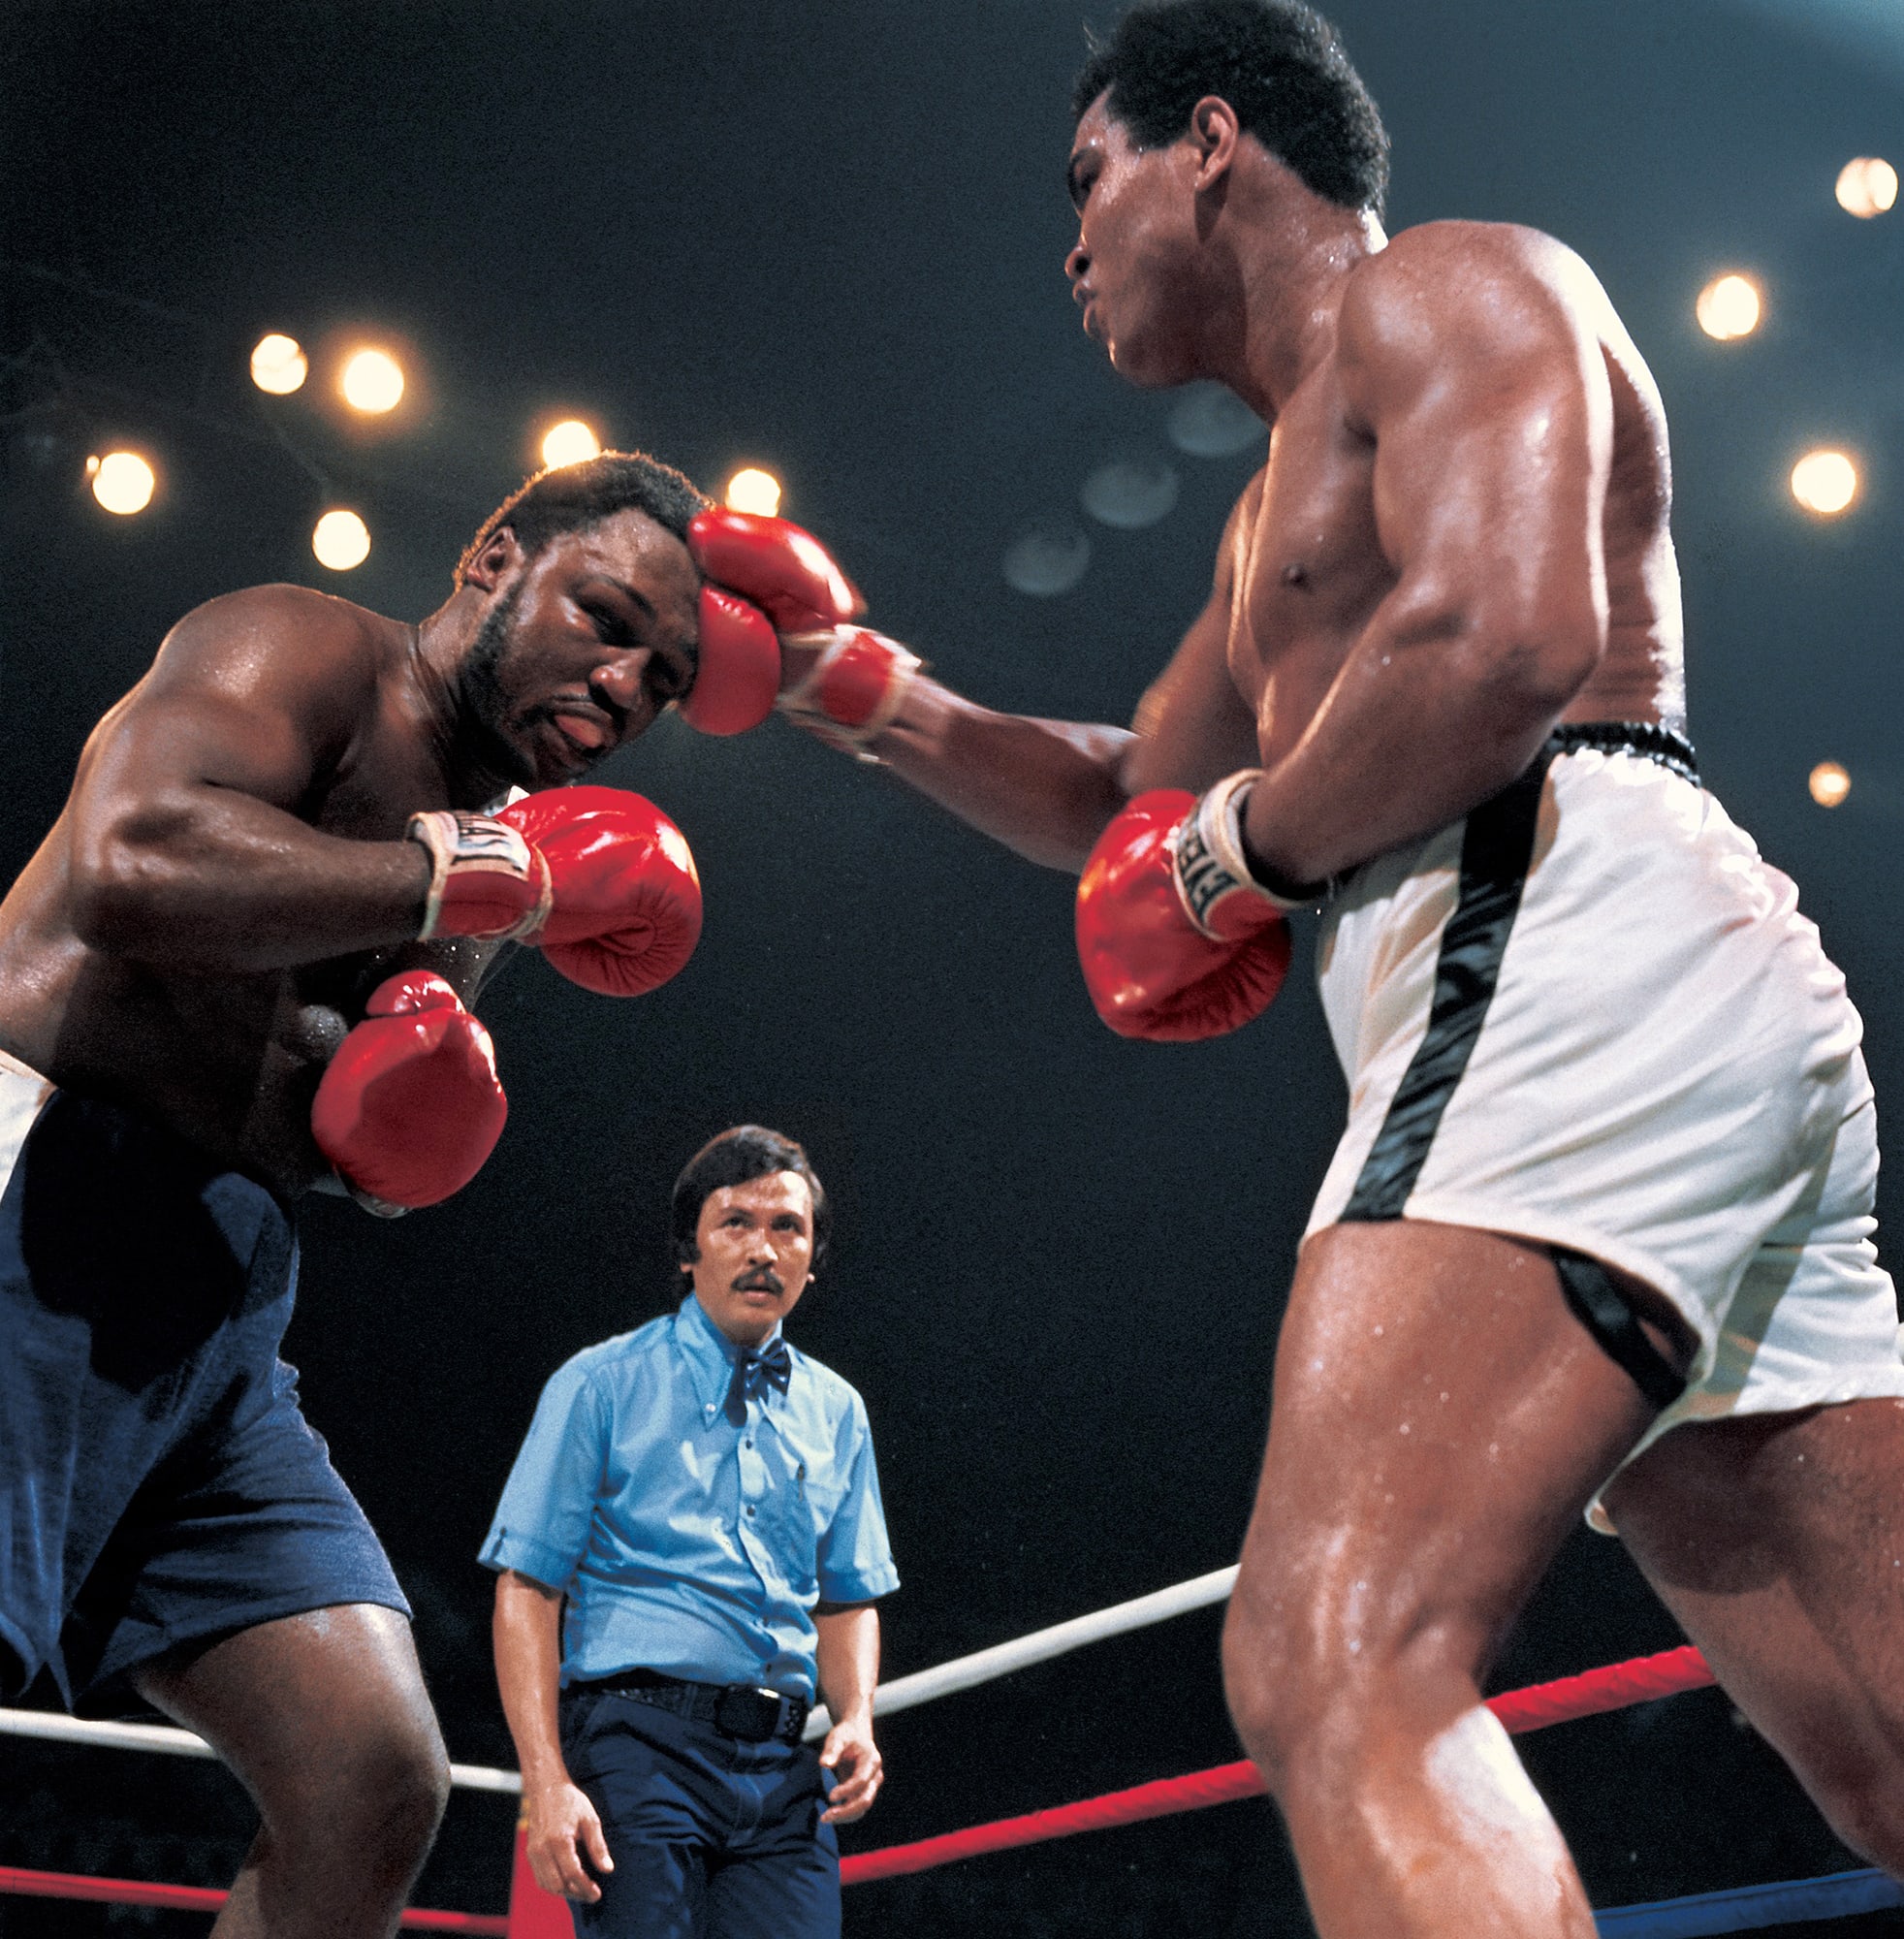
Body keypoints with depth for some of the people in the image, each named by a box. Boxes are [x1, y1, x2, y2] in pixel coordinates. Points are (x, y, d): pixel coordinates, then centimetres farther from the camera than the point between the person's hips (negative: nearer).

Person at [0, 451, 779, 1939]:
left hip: (224, 1309, 9)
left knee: (379, 1787, 0)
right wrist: (482, 870, -16)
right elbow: (131, 861, -25)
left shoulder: (503, 830, 22)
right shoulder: (300, 650, -2)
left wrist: (402, 1132, 2)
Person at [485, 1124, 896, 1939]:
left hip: (784, 1766, 4)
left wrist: (855, 1716, 2)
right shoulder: (600, 1385, 2)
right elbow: (527, 1589, -3)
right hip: (639, 1740, -4)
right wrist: (546, 1784, -13)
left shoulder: (836, 1412, 17)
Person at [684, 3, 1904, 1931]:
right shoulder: (1289, 496, 34)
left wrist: (1239, 851, -2)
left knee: (1332, 1664, -23)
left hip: (1573, 939, -10)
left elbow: (1510, 643, -15)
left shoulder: (1447, 286, 5)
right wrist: (853, 683, 29)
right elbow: (1127, 805, 39)